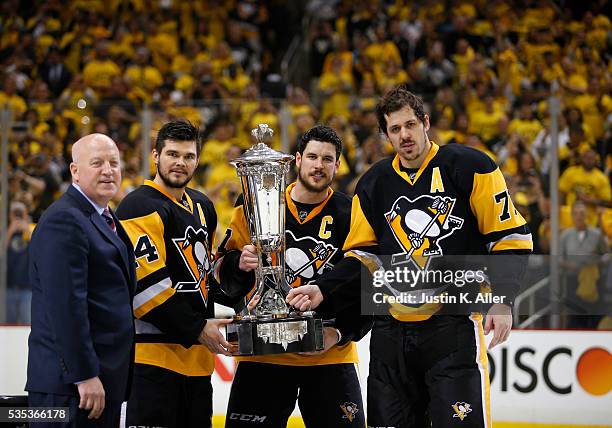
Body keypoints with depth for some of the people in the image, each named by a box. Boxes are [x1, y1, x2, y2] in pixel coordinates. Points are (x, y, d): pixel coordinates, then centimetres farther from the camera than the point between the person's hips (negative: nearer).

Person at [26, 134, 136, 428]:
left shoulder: (107, 220, 19)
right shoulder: (64, 221, -14)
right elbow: (66, 305, -21)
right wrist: (85, 376, -23)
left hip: (104, 380, 10)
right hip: (72, 382, -10)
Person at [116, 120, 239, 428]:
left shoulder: (202, 208, 17)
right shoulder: (141, 207, -12)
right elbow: (145, 283, -19)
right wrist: (196, 328, -17)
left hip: (196, 354, 9)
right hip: (152, 353, -9)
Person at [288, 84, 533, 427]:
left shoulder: (469, 167, -3)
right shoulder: (373, 184, 11)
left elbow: (511, 236, -3)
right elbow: (363, 257, 16)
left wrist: (502, 300, -12)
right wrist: (323, 292, 0)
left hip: (454, 322, -5)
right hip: (393, 327, 5)